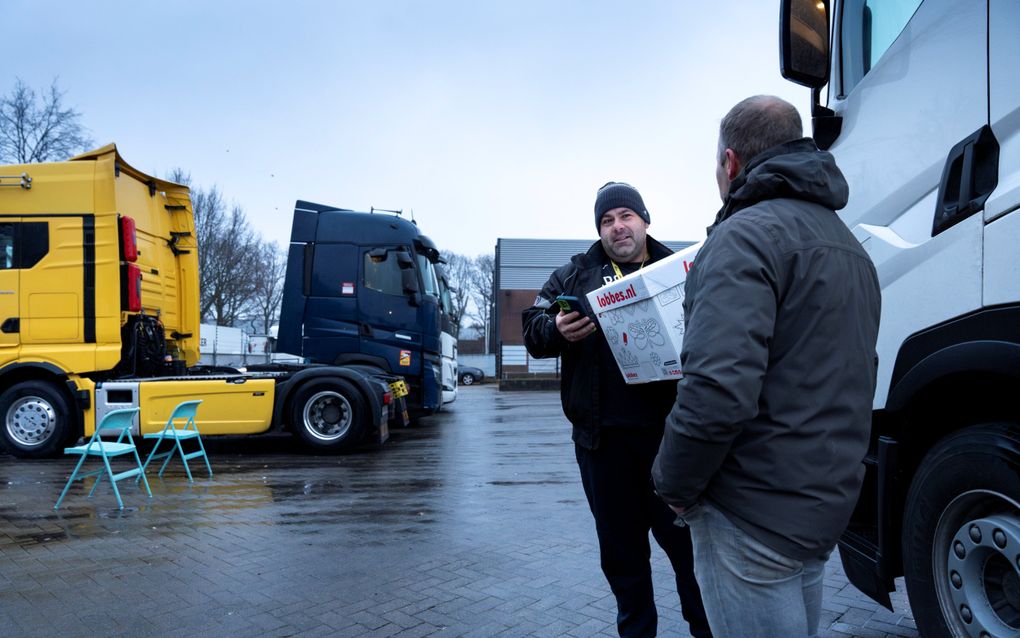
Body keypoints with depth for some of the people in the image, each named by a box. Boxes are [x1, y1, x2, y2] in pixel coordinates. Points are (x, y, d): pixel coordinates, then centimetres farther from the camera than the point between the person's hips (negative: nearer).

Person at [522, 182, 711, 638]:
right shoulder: (575, 274, 11)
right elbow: (533, 328, 6)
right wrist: (556, 330, -17)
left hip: (670, 432, -1)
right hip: (602, 436, 2)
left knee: (687, 539, 4)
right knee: (620, 547, 14)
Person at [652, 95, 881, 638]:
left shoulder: (746, 234, -17)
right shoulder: (849, 246, 15)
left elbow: (718, 392, -29)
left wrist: (674, 485, -14)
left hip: (757, 514, -10)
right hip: (830, 500, 10)